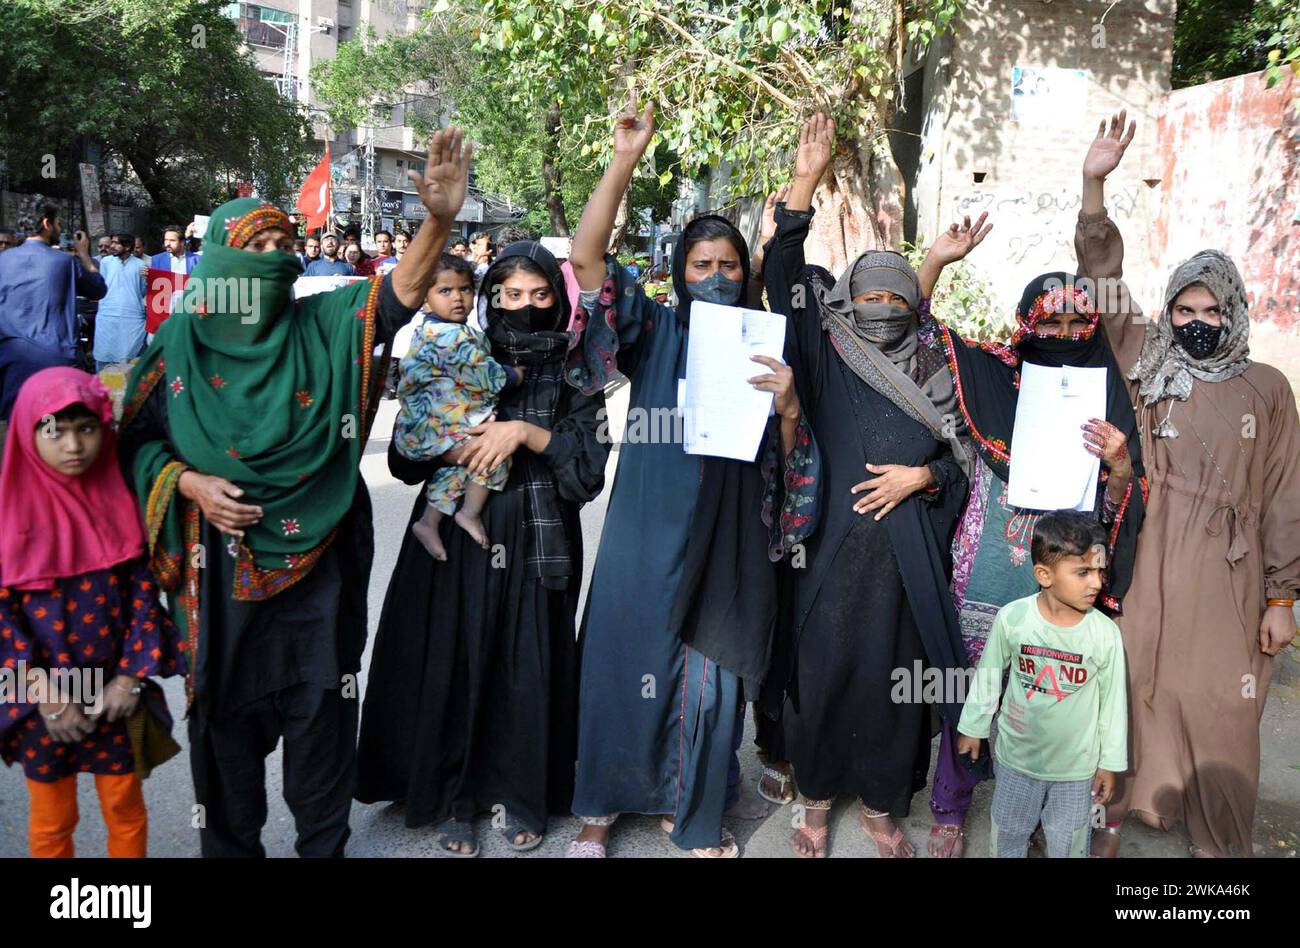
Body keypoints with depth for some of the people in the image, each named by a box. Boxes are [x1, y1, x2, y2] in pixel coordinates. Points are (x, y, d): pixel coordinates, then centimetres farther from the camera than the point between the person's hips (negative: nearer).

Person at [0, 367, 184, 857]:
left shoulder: (120, 500, -4)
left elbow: (144, 590, -2)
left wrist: (131, 678, -9)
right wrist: (46, 697, -13)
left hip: (116, 691, 2)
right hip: (42, 697, -1)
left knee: (126, 807, 15)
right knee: (52, 819, 16)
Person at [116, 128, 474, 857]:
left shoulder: (324, 326, -1)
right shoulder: (182, 344, 0)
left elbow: (401, 293, -15)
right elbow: (139, 440, 7)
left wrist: (439, 221, -31)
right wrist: (189, 484, -10)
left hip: (319, 557, 0)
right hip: (223, 562, 0)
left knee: (322, 706, 11)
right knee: (227, 709, 13)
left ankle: (323, 844, 32)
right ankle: (230, 844, 35)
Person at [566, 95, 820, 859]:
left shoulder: (765, 344, 8)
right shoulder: (656, 332, 3)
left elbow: (792, 461, 5)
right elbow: (587, 258, -9)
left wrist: (788, 407, -16)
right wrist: (626, 160, -16)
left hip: (728, 540, 2)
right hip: (650, 534, -1)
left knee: (713, 674, 9)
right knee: (631, 662, 7)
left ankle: (694, 814, 31)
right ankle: (603, 808, 28)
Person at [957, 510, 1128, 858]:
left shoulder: (1106, 633, -18)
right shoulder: (1012, 617, -18)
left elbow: (1113, 702, -6)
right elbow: (987, 677, -3)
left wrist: (1110, 763, 1)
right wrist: (972, 728, 7)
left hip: (1076, 764, 0)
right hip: (1016, 753, 1)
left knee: (1069, 845, 17)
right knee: (1007, 834, 20)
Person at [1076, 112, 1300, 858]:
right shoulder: (1150, 367, 5)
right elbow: (1105, 280, -3)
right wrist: (1095, 185, -14)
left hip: (1226, 580, 0)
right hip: (1147, 571, 1)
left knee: (1222, 711, 6)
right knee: (1135, 691, 8)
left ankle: (1220, 839, 23)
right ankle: (1113, 812, 25)